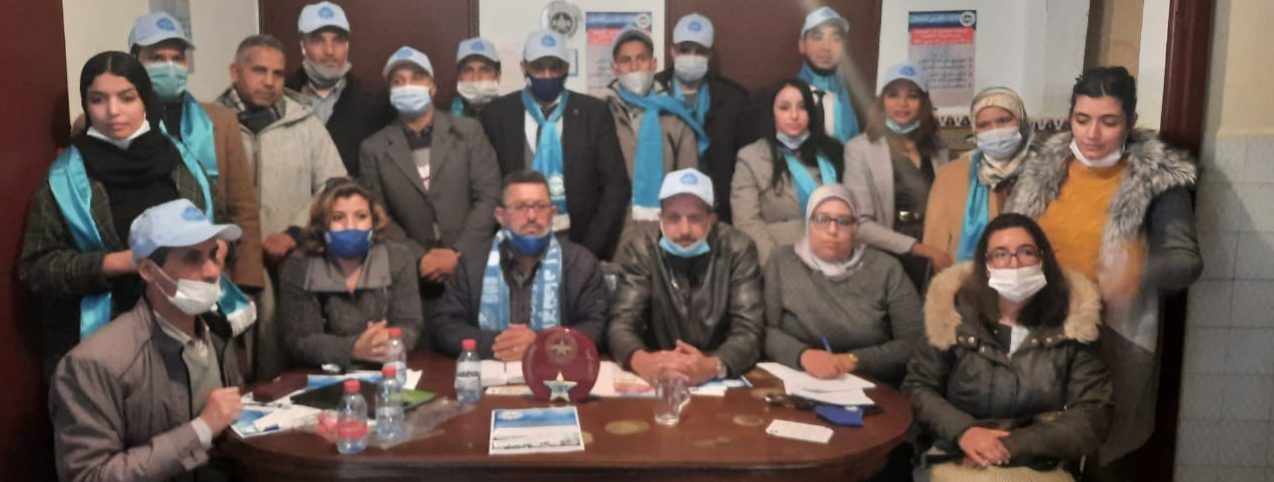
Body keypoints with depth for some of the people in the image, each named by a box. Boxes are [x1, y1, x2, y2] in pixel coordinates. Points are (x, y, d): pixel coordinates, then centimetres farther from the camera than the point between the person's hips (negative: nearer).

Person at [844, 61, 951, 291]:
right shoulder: (860, 148, -5)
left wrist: (939, 254, -5)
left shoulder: (937, 148, 10)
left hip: (934, 264, 4)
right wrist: (919, 248, -15)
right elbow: (861, 224, -11)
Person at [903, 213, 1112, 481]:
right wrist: (961, 430, -13)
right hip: (955, 459, -1)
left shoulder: (1073, 323, 3)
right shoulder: (955, 315, 2)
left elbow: (1093, 416, 0)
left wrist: (1013, 445, -12)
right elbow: (917, 386, 6)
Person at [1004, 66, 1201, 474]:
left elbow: (1186, 259, -12)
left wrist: (1139, 271, -33)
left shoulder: (1159, 178, -8)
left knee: (1103, 452, 9)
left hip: (1115, 336, -3)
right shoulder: (1043, 167, 2)